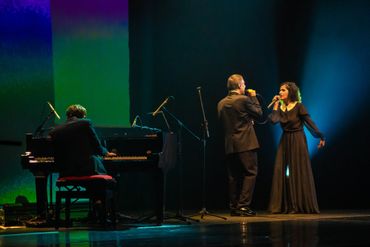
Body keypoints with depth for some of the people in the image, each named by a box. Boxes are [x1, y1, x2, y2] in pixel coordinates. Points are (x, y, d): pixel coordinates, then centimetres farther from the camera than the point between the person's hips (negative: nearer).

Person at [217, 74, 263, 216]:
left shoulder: (221, 103, 9)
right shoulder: (244, 99, -10)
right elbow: (259, 113, -1)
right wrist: (254, 97, 10)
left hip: (229, 145, 6)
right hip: (246, 144, -6)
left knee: (234, 176, 10)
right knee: (250, 173, -3)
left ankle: (234, 207, 11)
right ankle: (243, 206, -10)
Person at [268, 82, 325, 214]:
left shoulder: (298, 106, -7)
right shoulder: (280, 107, 7)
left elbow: (309, 122, -11)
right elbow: (274, 120, -11)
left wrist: (320, 137, -17)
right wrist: (276, 105, -5)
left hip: (298, 142, -5)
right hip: (285, 142, 5)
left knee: (299, 172, -3)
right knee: (282, 172, 1)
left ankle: (302, 205, 2)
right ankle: (285, 206, 6)